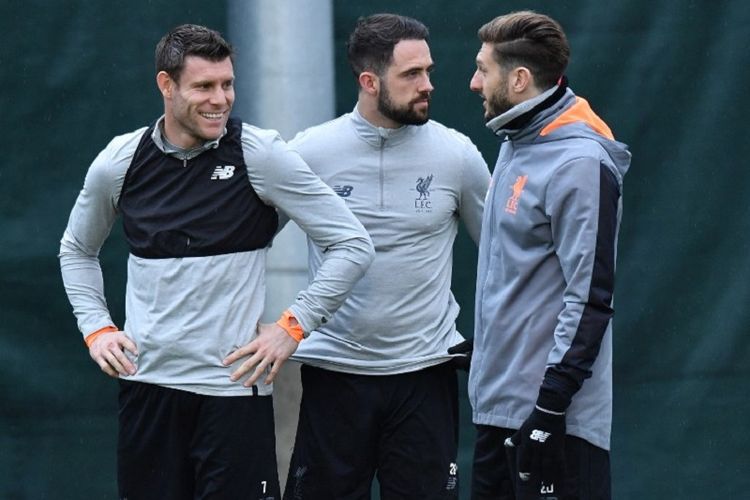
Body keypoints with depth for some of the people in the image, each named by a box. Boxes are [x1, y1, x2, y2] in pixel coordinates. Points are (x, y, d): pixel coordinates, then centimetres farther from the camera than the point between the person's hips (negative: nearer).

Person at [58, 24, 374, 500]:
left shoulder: (261, 154, -7)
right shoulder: (119, 162, 3)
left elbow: (352, 245, -4)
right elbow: (77, 250, 22)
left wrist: (293, 326, -8)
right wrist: (96, 328, 8)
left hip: (234, 387, -3)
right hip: (146, 385, 3)